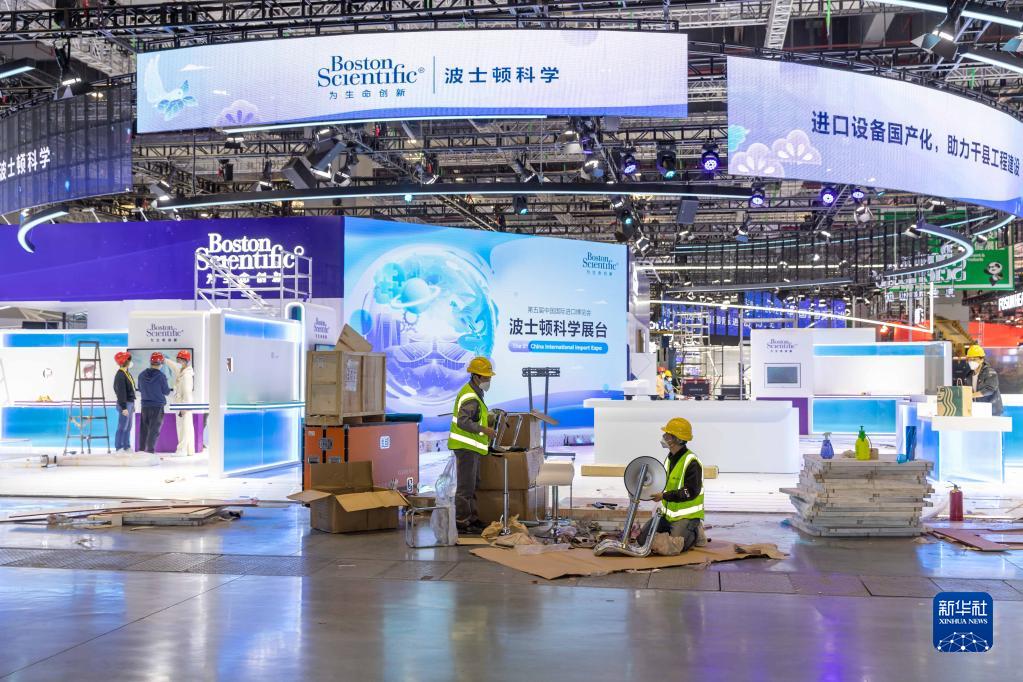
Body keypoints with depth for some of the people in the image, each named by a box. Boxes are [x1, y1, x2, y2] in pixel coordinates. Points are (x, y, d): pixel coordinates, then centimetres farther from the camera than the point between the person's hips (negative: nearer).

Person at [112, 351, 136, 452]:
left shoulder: (127, 373, 15)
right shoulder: (120, 375, -16)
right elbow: (121, 392, -20)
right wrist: (124, 407, -22)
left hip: (130, 403, 10)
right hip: (125, 403, -10)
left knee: (128, 427, 14)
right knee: (122, 427, -5)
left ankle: (127, 447, 20)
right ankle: (119, 448, 0)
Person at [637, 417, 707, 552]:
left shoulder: (691, 462, -20)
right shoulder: (670, 458, 10)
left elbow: (691, 492, -24)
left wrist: (664, 496, -25)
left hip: (687, 515, -8)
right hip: (668, 513, 8)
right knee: (643, 540, 1)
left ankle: (694, 533, 5)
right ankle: (675, 531, 16)